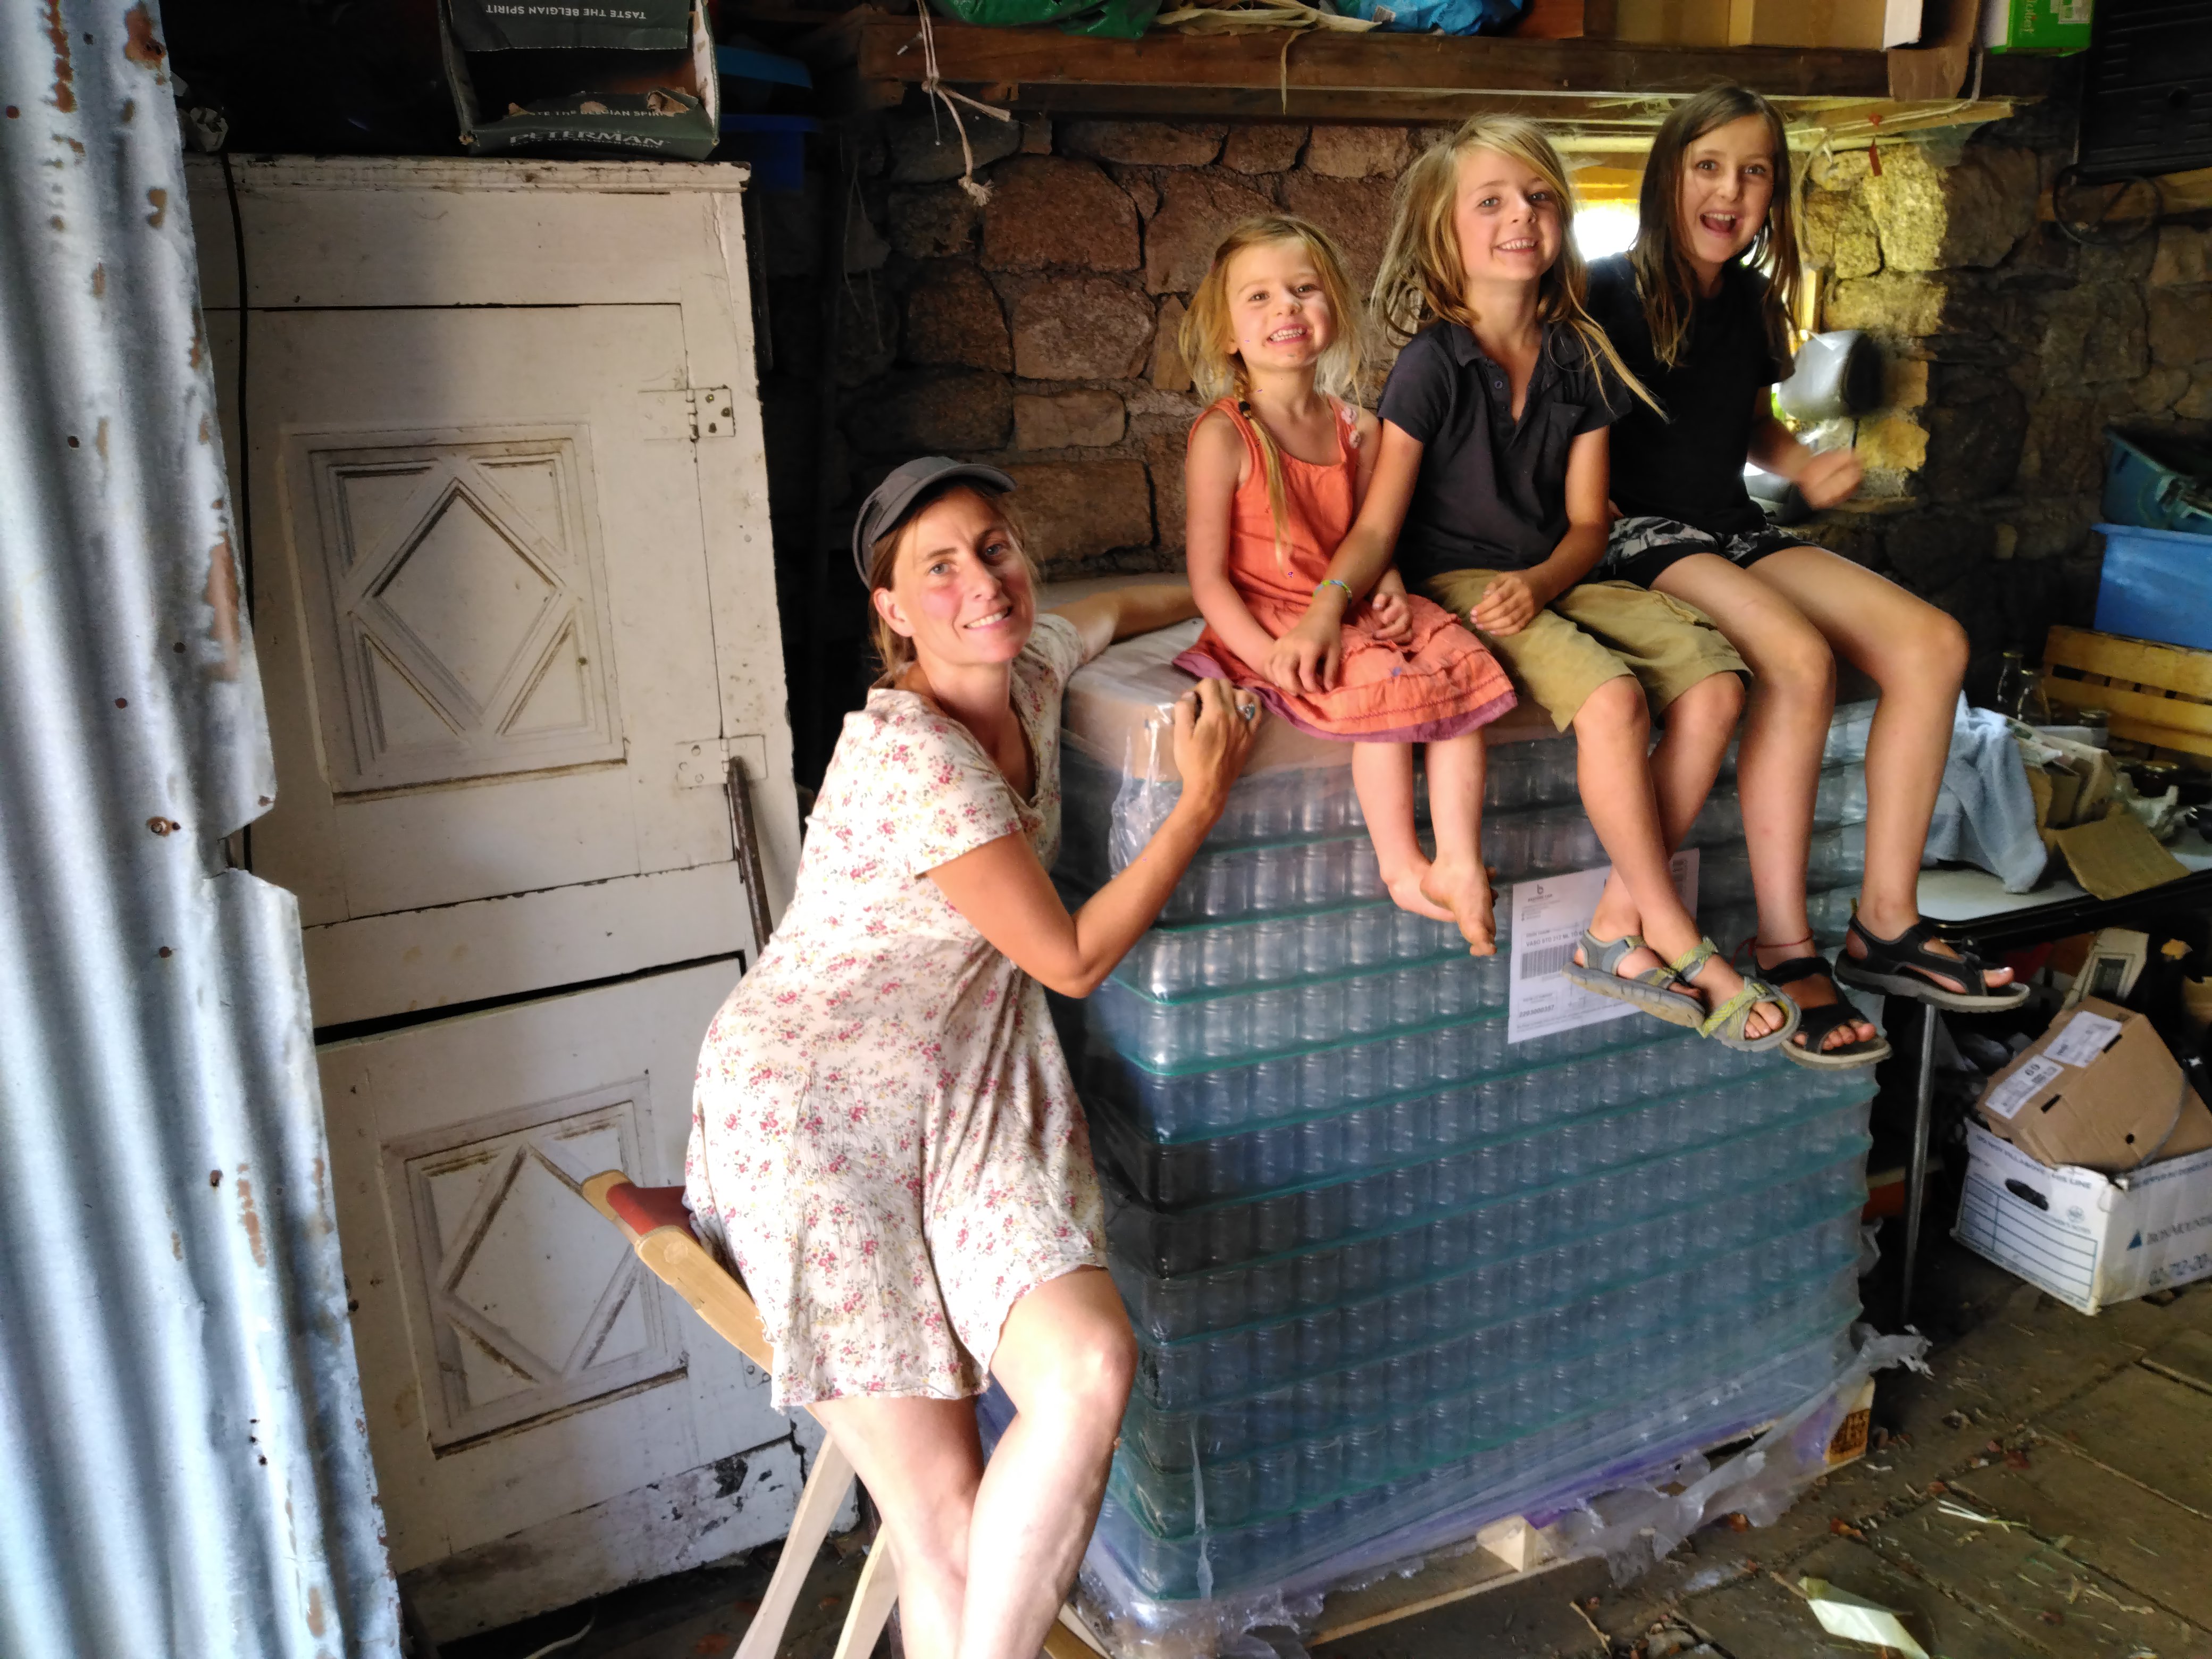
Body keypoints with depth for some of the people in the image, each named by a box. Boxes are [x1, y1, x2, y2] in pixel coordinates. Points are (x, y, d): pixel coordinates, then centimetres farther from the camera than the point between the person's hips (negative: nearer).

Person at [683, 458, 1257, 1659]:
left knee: (1092, 1368, -20)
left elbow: (1119, 608, 33)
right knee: (942, 1519, -13)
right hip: (814, 1106, -6)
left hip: (972, 1103, 6)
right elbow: (1073, 959, -12)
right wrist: (1204, 799, -3)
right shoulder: (909, 756, -19)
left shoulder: (1031, 664, 6)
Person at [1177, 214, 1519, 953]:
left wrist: (1388, 587, -4)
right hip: (1265, 624, -6)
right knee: (1386, 688, -27)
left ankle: (1460, 864, -11)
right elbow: (1208, 578, -12)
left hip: (1351, 611, 6)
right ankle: (1401, 865, -9)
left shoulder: (1356, 428, 8)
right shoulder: (1222, 435, -9)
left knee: (1460, 666, -15)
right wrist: (1270, 657, -22)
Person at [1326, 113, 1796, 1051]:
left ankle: (1618, 931, -14)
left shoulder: (1581, 360, 8)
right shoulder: (1432, 364, -7)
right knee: (1610, 695, -32)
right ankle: (1686, 954, -19)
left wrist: (1536, 584, -15)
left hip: (1550, 581, 6)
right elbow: (1378, 524, -12)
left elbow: (1586, 522, 7)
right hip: (1455, 584, -6)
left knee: (1714, 679, -18)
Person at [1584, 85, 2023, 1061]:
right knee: (1799, 657, -33)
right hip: (1640, 537, -7)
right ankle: (1782, 946, -23)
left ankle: (1885, 925, -6)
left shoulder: (1753, 300, 15)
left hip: (1734, 531, 8)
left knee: (1932, 642, -12)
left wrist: (1808, 468, 9)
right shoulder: (1609, 292, -6)